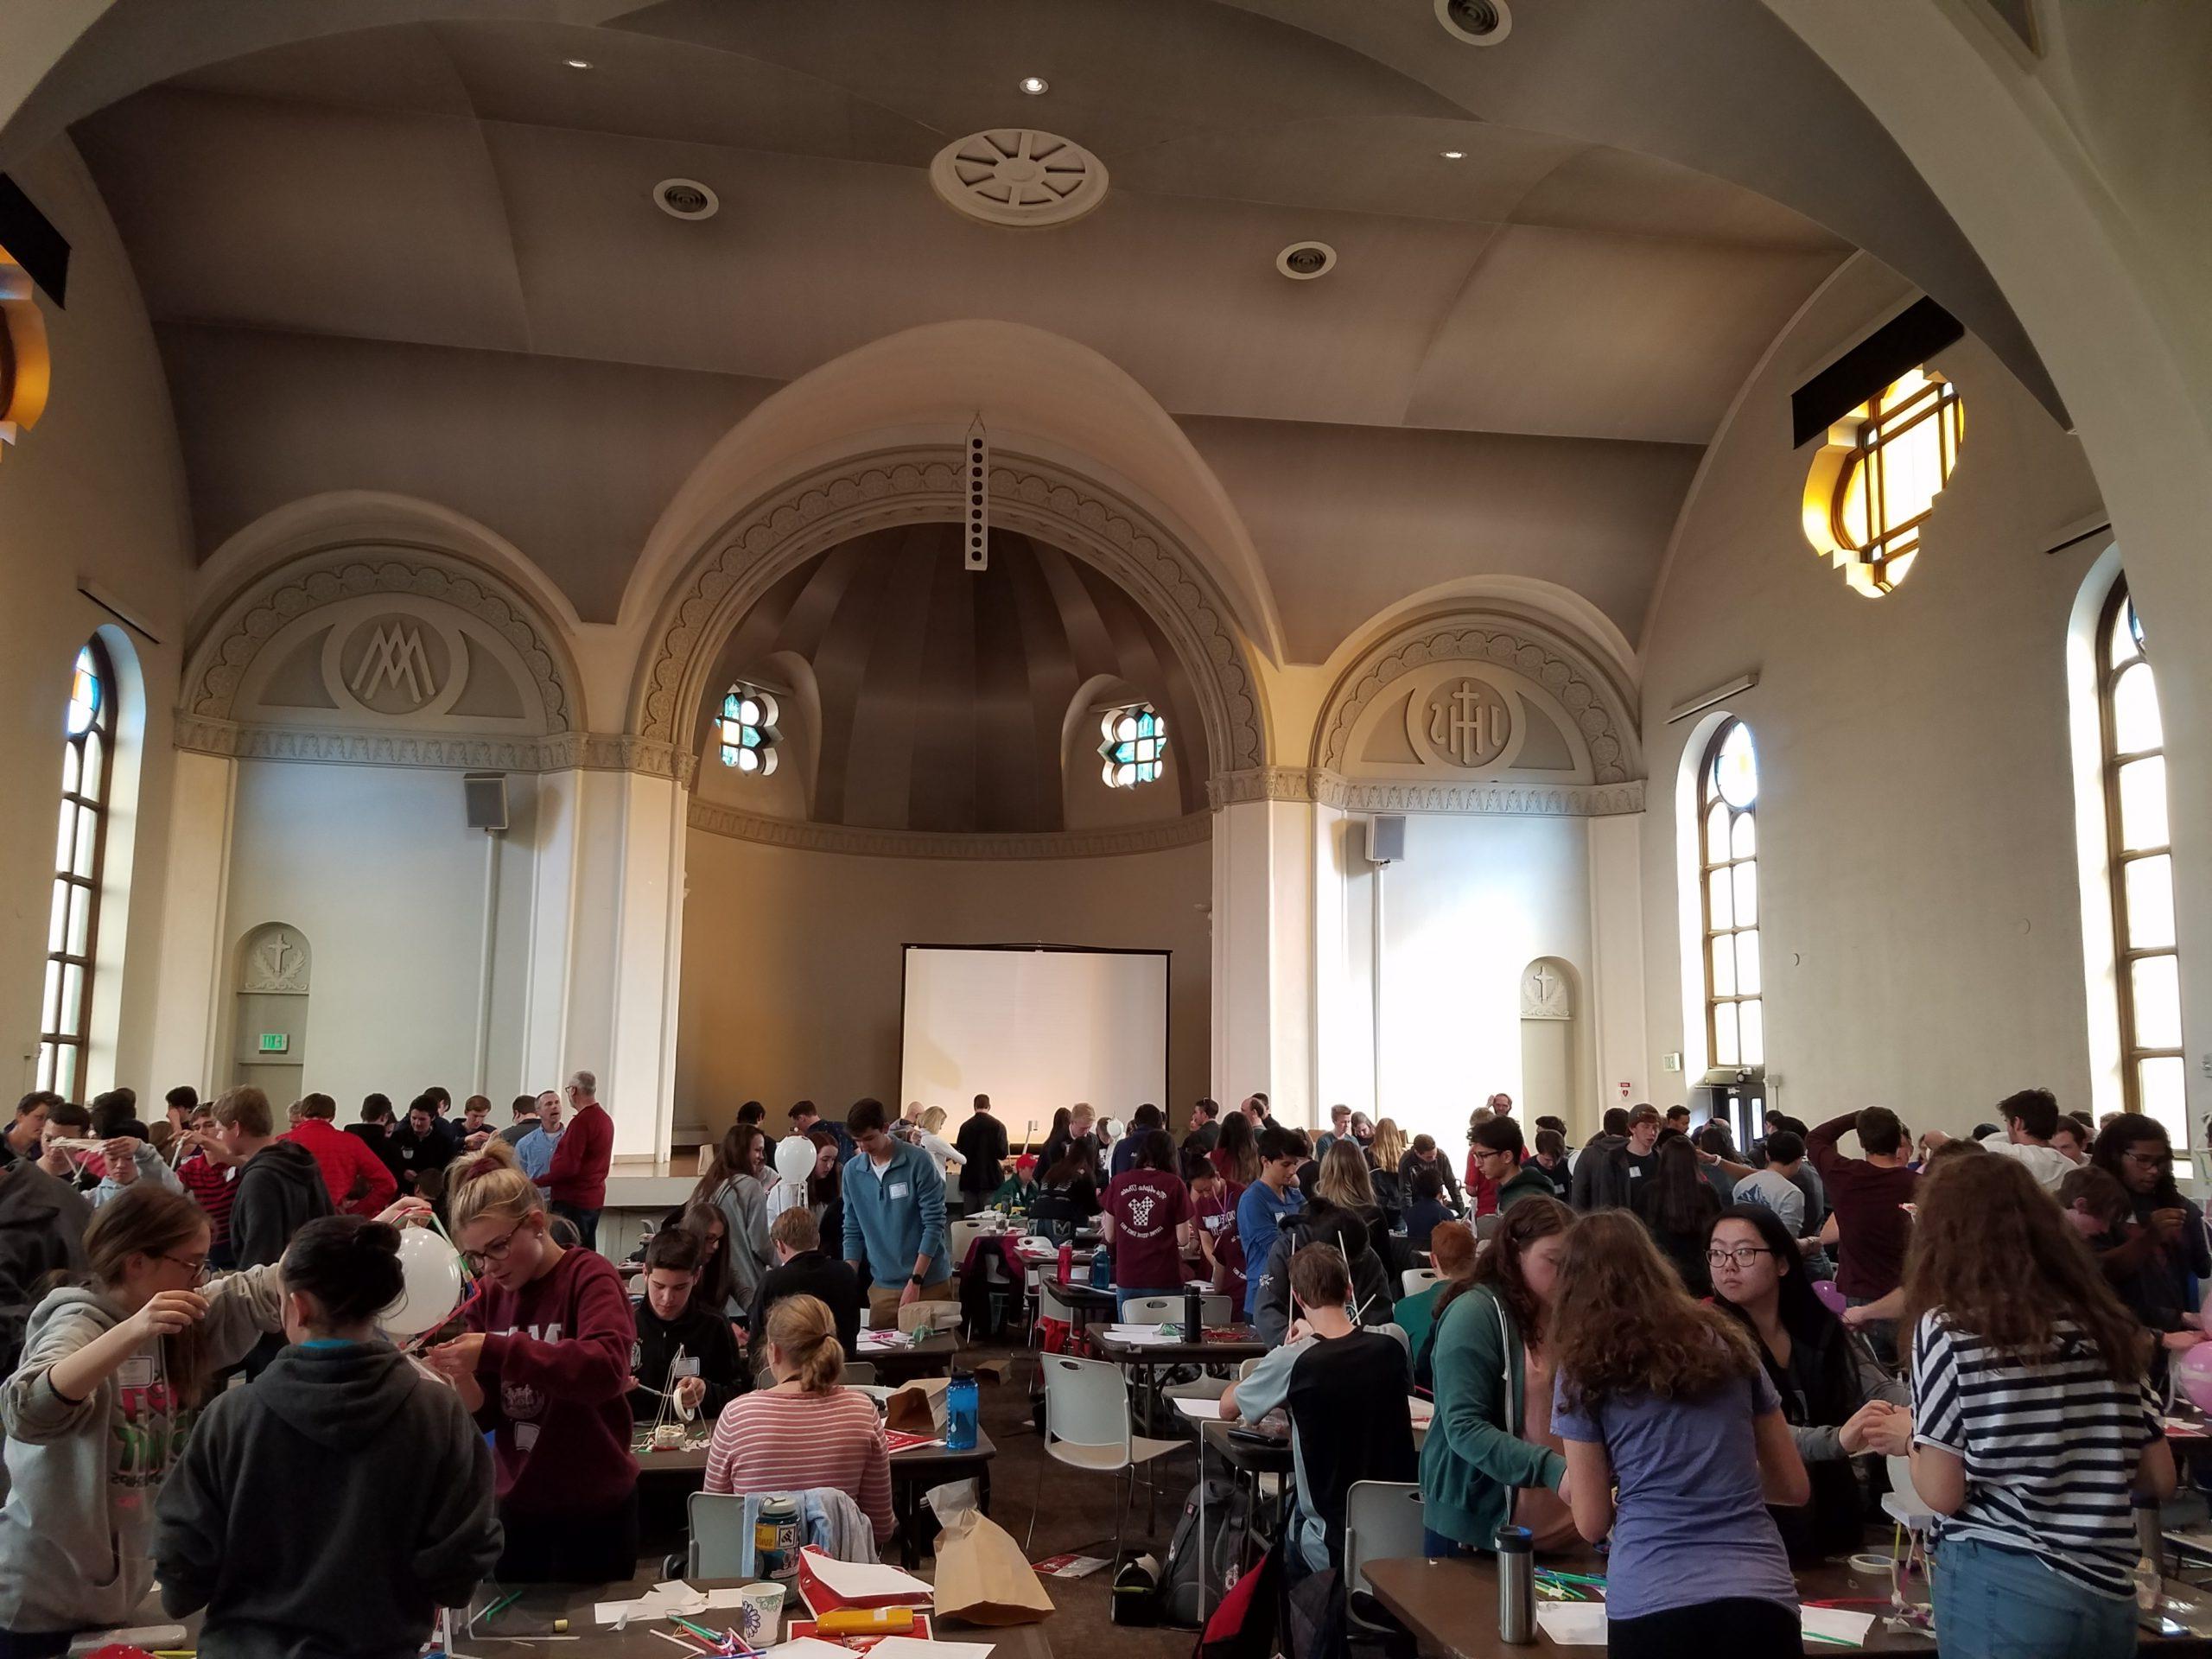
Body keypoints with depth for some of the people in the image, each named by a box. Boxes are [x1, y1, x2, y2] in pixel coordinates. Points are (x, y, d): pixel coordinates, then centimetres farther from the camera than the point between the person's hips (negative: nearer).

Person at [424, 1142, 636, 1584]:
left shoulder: (590, 1276, -13)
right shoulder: (487, 1295, 2)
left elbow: (608, 1368, -31)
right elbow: (487, 1414, 3)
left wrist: (495, 1351, -33)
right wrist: (461, 1379, -18)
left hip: (594, 1510, -5)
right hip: (515, 1506, 5)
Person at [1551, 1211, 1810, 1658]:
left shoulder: (1584, 1372, 1)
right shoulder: (1728, 1343, 10)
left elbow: (1593, 1523, 4)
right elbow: (1795, 1487, 17)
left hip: (1652, 1603, -2)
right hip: (1761, 1594, 2)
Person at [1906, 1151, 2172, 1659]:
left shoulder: (1948, 1327, -12)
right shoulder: (2108, 1323, 4)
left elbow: (1942, 1494, -11)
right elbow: (2160, 1479, 10)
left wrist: (1910, 1440, 8)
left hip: (2001, 1589, -6)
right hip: (2110, 1595, 6)